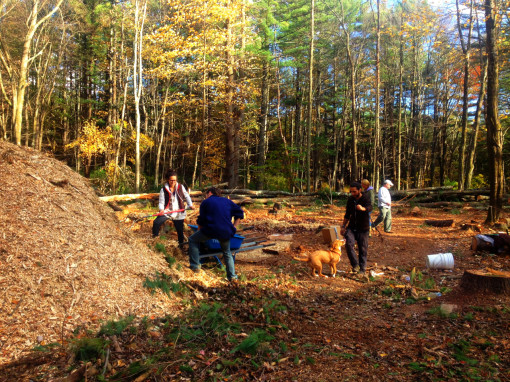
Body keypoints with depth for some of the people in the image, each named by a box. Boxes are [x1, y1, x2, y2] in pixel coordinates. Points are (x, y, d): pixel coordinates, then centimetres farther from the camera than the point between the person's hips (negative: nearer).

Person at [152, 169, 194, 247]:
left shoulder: (180, 187, 1)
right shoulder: (164, 190, -4)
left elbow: (186, 196, 11)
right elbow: (161, 202, -6)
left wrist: (190, 205, -1)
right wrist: (161, 209, -26)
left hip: (178, 213, 1)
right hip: (167, 211, -1)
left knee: (180, 230, 8)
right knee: (156, 222, -24)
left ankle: (181, 244, 28)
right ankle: (155, 237, -1)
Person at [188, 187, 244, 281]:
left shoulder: (206, 202, 12)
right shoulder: (227, 201, 22)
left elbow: (201, 220, 10)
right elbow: (239, 212, 18)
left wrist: (200, 230, 25)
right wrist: (233, 227, 19)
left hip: (211, 229, -4)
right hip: (226, 232, 4)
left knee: (192, 240, 17)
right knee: (227, 253, 25)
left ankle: (195, 266, 10)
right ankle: (232, 276, 17)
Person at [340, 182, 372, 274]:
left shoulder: (365, 198, -11)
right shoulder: (350, 199, 4)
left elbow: (369, 208, -33)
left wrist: (363, 208, -56)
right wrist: (343, 226, 12)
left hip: (363, 228, -3)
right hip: (351, 227, 3)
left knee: (363, 249, 4)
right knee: (348, 244, -18)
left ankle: (362, 269, 19)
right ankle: (355, 265, -5)